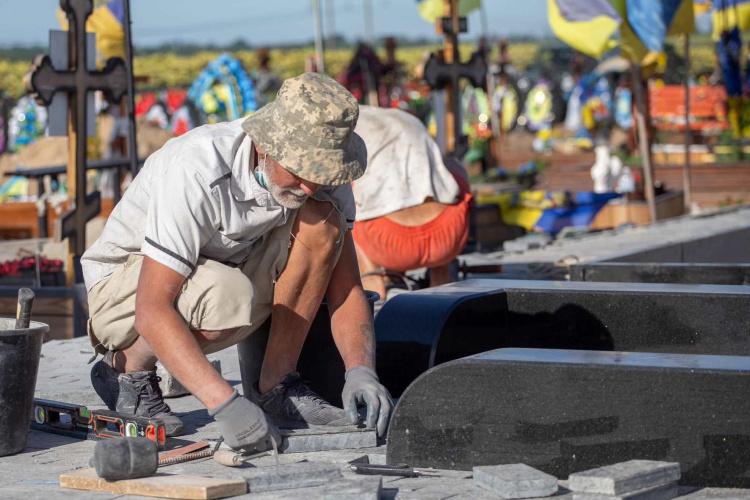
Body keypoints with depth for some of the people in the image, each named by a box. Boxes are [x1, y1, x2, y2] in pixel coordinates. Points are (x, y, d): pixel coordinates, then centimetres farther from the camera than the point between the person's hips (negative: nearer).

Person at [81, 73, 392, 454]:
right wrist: (224, 404, -46)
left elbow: (345, 287, -10)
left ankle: (276, 385, -9)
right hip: (127, 287, -5)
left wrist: (360, 370, -30)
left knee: (321, 220, -19)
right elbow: (152, 311, -37)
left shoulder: (318, 171, -15)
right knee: (226, 295, -38)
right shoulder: (197, 171, -34)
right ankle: (128, 366, -8)